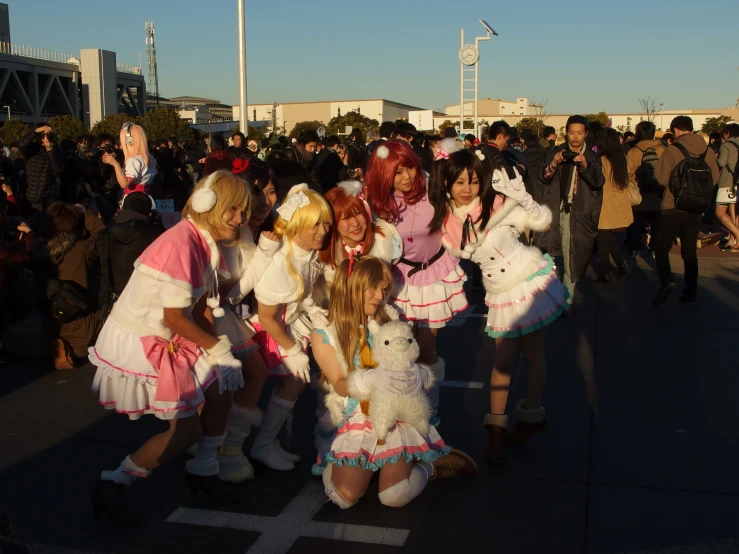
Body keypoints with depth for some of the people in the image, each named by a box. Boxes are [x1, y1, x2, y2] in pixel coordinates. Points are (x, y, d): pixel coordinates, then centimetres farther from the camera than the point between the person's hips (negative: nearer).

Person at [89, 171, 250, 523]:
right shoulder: (181, 243, -25)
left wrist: (212, 345, -9)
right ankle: (113, 484, 10)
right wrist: (218, 347, -11)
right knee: (187, 428, -6)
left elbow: (202, 307, 4)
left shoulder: (207, 243, 5)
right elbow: (174, 318, -22)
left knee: (222, 383, 8)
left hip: (164, 339, 9)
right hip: (135, 343, -9)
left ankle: (203, 470, 25)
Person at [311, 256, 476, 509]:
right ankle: (332, 466, 15)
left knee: (394, 497, -16)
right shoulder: (324, 334, -3)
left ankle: (429, 465, 15)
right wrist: (371, 379, -29)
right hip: (354, 423, -1)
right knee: (344, 497, -18)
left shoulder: (388, 322, 5)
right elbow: (340, 385, -8)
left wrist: (417, 375, -20)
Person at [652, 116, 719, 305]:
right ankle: (691, 293, 13)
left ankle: (666, 281, -18)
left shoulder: (672, 150, -12)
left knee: (661, 247, 4)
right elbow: (715, 177, 5)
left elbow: (662, 179, -13)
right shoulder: (706, 151, 1)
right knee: (690, 251, 13)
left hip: (673, 207, -4)